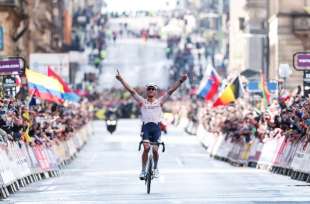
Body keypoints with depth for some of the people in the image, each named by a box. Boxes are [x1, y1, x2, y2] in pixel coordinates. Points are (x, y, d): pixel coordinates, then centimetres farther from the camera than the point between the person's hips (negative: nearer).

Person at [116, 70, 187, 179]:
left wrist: (180, 81, -1)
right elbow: (131, 90, 7)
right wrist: (121, 80, 2)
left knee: (155, 150, -4)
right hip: (146, 126, -1)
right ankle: (143, 170, -9)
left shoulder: (160, 101, 11)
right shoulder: (142, 101, 10)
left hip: (156, 127, 1)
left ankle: (155, 168, 21)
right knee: (146, 148, -18)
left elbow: (170, 90, 6)